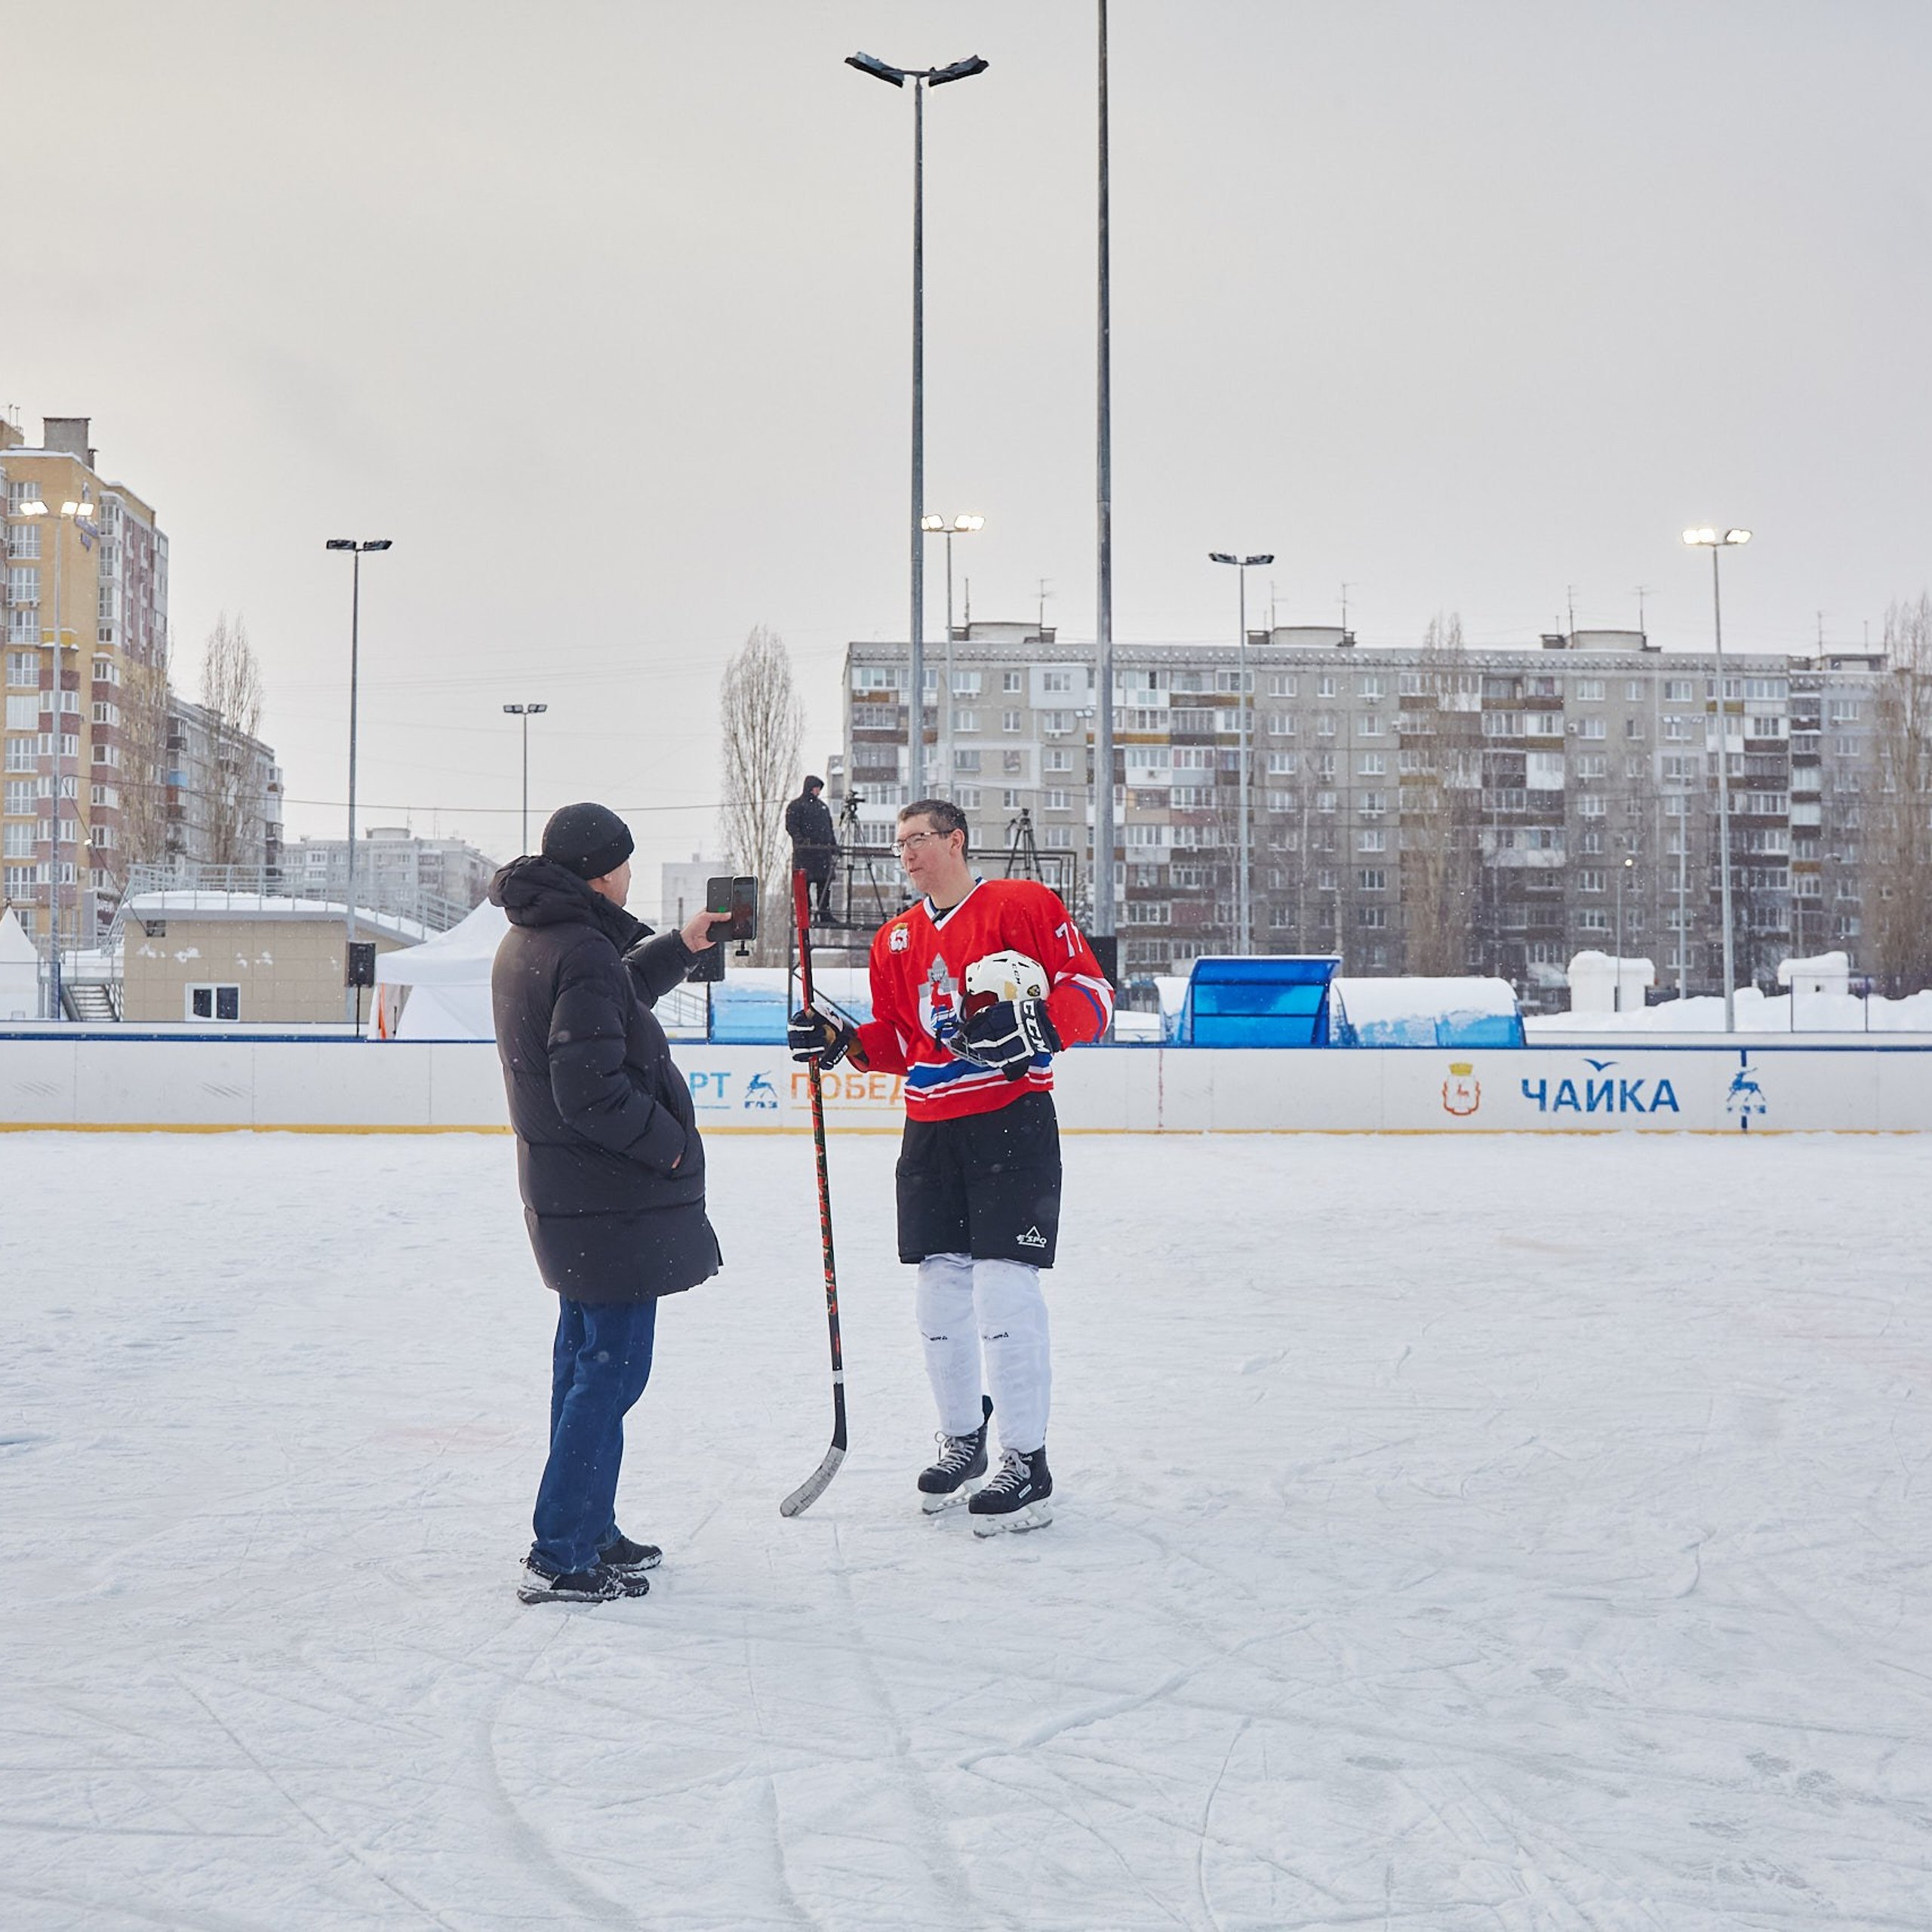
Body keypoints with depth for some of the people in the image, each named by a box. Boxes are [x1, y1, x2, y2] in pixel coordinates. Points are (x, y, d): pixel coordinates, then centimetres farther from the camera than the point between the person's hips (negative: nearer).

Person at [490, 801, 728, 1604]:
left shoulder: (527, 942, 11)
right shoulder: (582, 953, -21)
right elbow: (591, 1091, -26)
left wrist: (677, 948, 29)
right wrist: (669, 1142, -14)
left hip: (568, 1191, 10)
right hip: (612, 1199, -10)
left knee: (586, 1357, 18)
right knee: (610, 1367, -5)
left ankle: (589, 1531, 29)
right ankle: (560, 1559, -2)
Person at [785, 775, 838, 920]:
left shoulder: (823, 806, 24)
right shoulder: (796, 806, 2)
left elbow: (829, 828, 27)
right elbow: (791, 826, -8)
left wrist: (834, 845, 19)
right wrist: (800, 841, -21)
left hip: (823, 850, 6)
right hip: (805, 852, -6)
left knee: (825, 883, 2)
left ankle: (825, 914, 5)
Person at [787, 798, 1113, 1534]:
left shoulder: (1022, 904, -5)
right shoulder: (895, 939, 16)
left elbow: (1091, 990, -9)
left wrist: (1036, 1023, -26)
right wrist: (844, 1041, 1)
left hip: (1012, 1121, -7)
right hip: (930, 1133, 7)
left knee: (1004, 1287, -11)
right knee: (940, 1291, 10)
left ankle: (1027, 1462, -4)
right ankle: (962, 1439, 26)